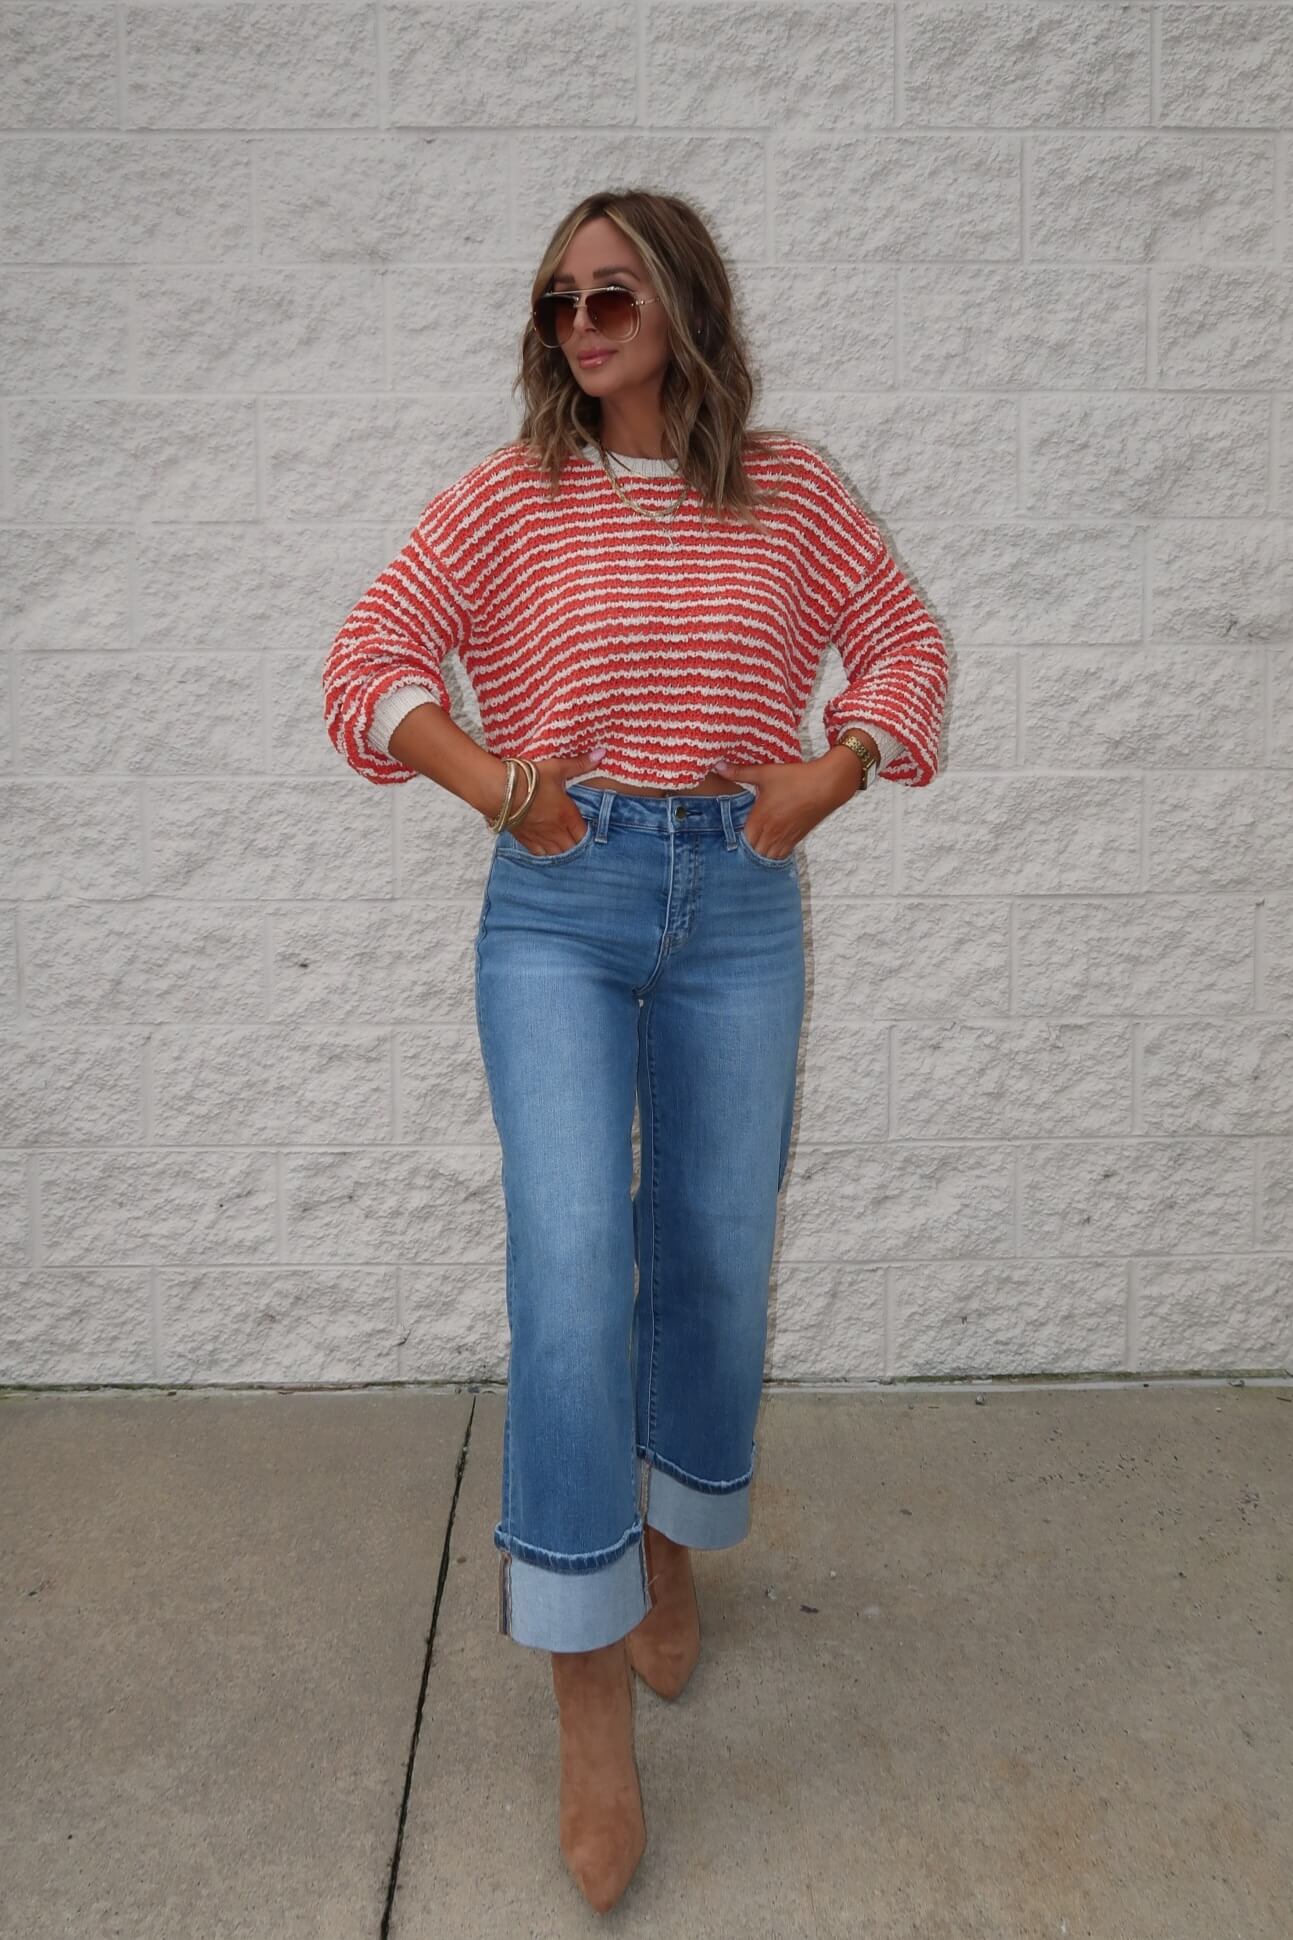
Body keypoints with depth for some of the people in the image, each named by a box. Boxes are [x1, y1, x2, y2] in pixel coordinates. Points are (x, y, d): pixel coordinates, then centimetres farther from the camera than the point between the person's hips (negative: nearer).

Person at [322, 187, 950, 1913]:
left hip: (739, 902, 2)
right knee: (570, 1262, -12)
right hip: (559, 902, -1)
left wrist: (834, 771, -2)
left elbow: (907, 645, 14)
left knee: (715, 1258, 10)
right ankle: (591, 1698, 2)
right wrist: (492, 784, -9)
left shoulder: (788, 489, 6)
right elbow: (368, 657, 3)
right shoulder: (513, 493, 3)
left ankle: (672, 1541, 39)